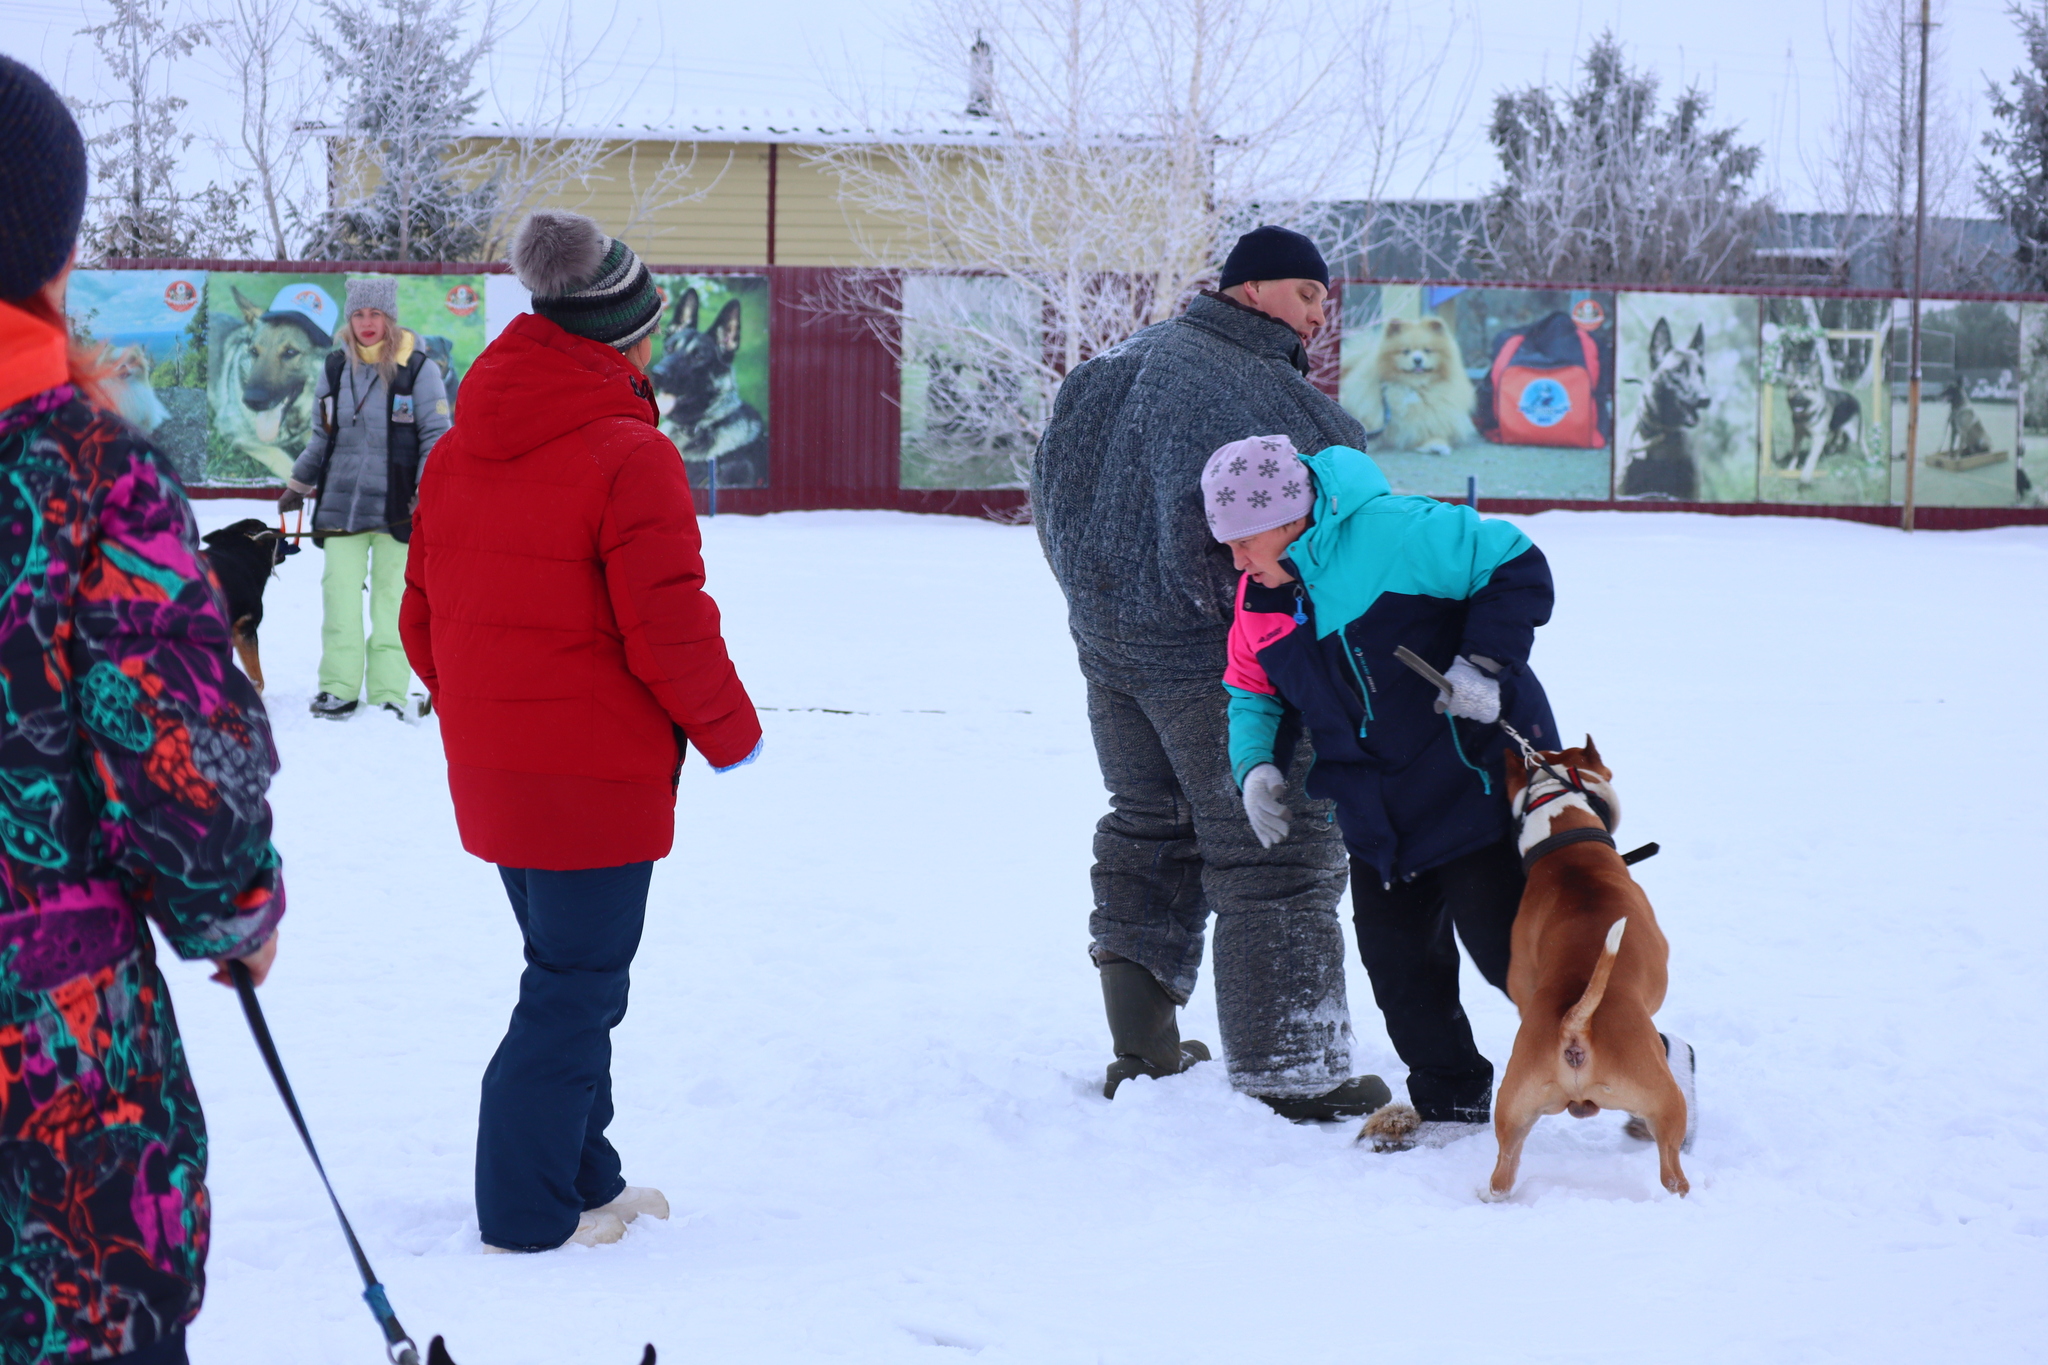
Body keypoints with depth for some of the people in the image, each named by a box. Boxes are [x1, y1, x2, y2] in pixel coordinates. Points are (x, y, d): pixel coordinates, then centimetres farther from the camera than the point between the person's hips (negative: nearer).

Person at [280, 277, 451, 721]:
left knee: (391, 596, 2)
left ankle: (388, 694, 7)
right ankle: (338, 688, 5)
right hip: (341, 503, 3)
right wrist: (298, 485, 22)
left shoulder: (418, 368, -4)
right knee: (339, 592, -1)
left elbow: (436, 438, -1)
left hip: (396, 508, -3)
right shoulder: (335, 368, 8)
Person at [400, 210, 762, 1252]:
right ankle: (527, 1214, 9)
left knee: (572, 975, 22)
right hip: (598, 775, -8)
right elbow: (670, 631, -19)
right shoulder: (626, 456, -17)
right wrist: (731, 734, -3)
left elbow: (421, 620, 13)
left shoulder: (458, 453, 8)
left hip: (490, 771, 8)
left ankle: (580, 1179, 32)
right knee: (574, 991, 3)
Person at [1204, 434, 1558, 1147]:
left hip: (1477, 778, -7)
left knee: (1503, 942, -6)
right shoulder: (1258, 602, 2)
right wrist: (1256, 763, -3)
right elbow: (1253, 692, 16)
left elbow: (1518, 568, -17)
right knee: (1396, 955, 7)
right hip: (1379, 814, 7)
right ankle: (1450, 1101, 23)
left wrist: (1484, 662, -25)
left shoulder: (1392, 533, -21)